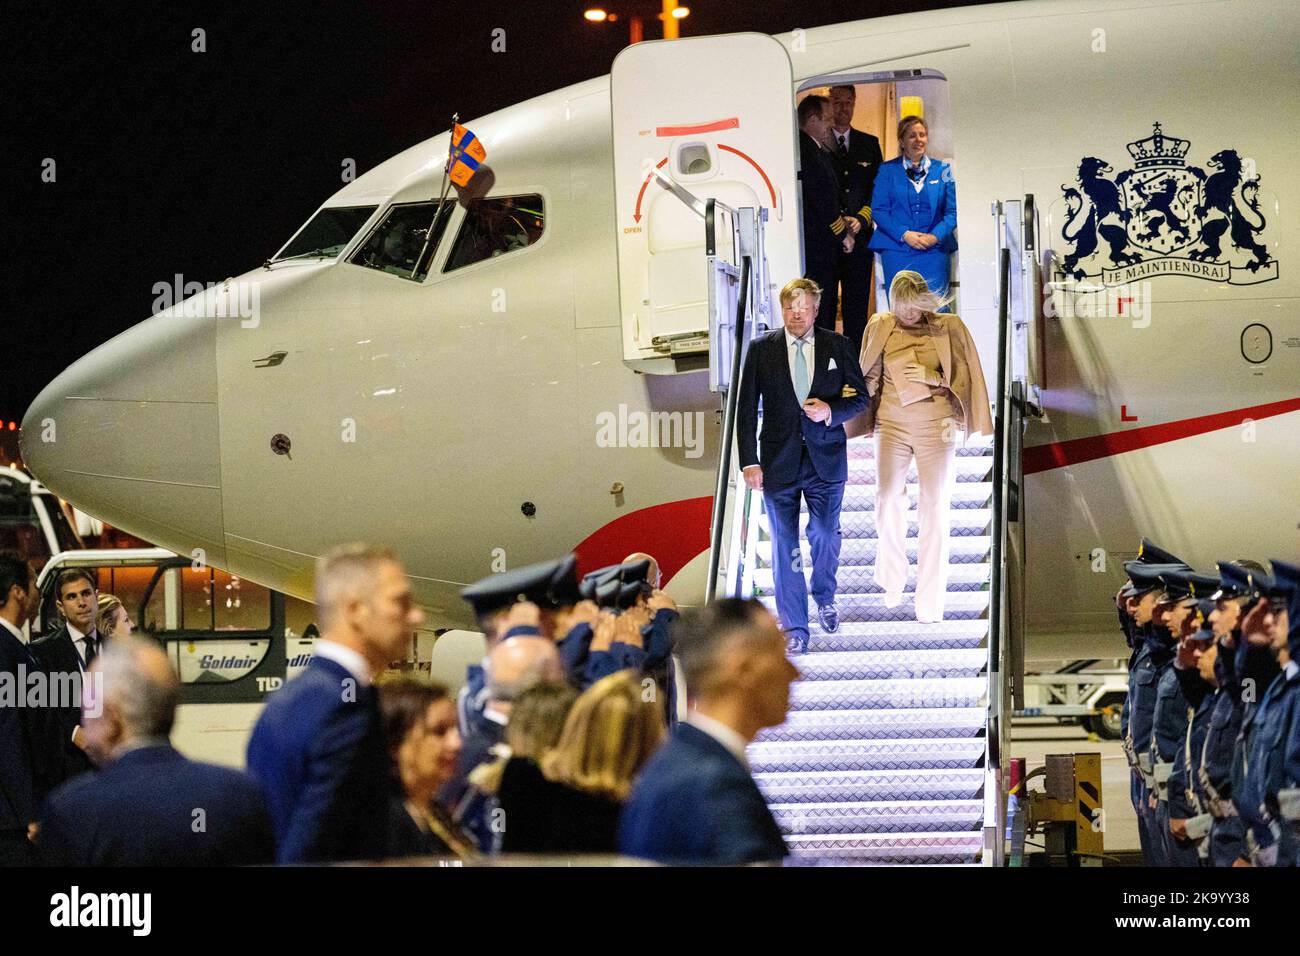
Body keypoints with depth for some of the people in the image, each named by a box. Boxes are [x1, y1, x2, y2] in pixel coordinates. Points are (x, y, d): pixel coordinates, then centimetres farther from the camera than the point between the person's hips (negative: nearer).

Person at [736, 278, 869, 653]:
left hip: (826, 460, 1)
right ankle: (794, 627, 7)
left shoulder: (837, 346, 2)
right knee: (784, 545, 0)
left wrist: (831, 411, -12)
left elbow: (860, 396, 8)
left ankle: (824, 597, 40)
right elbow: (746, 408, 1)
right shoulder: (761, 350, 0)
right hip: (779, 463, -1)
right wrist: (749, 461, -6)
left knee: (825, 535, 10)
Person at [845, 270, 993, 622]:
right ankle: (893, 582, 10)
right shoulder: (881, 327, 5)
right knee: (888, 500, -11)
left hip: (936, 426, -1)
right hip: (892, 422, 1)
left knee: (934, 507, -4)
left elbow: (963, 377, 5)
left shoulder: (948, 328, 1)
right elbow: (868, 376, 16)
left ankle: (930, 602, 0)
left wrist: (934, 378, -11)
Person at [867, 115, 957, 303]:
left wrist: (936, 236, -9)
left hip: (934, 250, 1)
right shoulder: (887, 171, 8)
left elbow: (953, 211, 7)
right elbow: (878, 210, 2)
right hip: (897, 250, -1)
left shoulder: (942, 170, 10)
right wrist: (904, 235, -11)